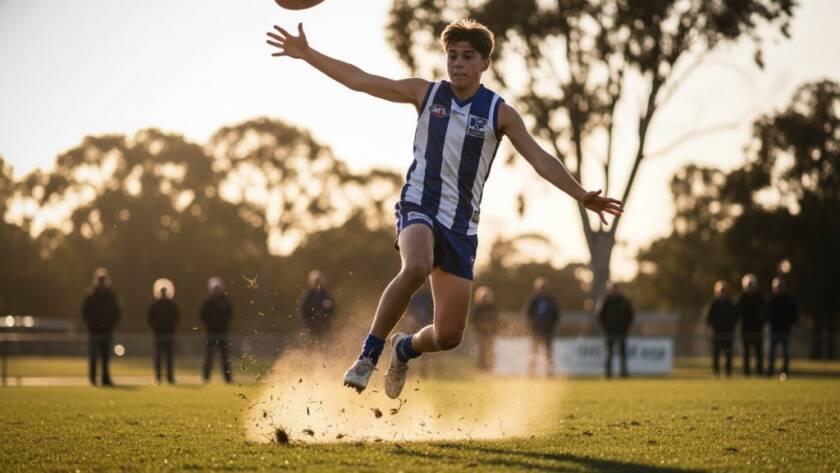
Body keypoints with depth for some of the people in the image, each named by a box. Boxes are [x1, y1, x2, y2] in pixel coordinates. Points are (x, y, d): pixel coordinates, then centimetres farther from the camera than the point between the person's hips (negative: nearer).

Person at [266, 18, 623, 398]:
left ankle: (405, 348, 37)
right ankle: (368, 354, -25)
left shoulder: (499, 113, 1)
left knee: (448, 336, 0)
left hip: (461, 224, 2)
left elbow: (540, 160, -3)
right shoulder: (426, 93, 2)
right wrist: (307, 54, -2)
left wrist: (582, 196, -14)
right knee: (416, 268, -39)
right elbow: (359, 80, 3)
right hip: (420, 206, -2)